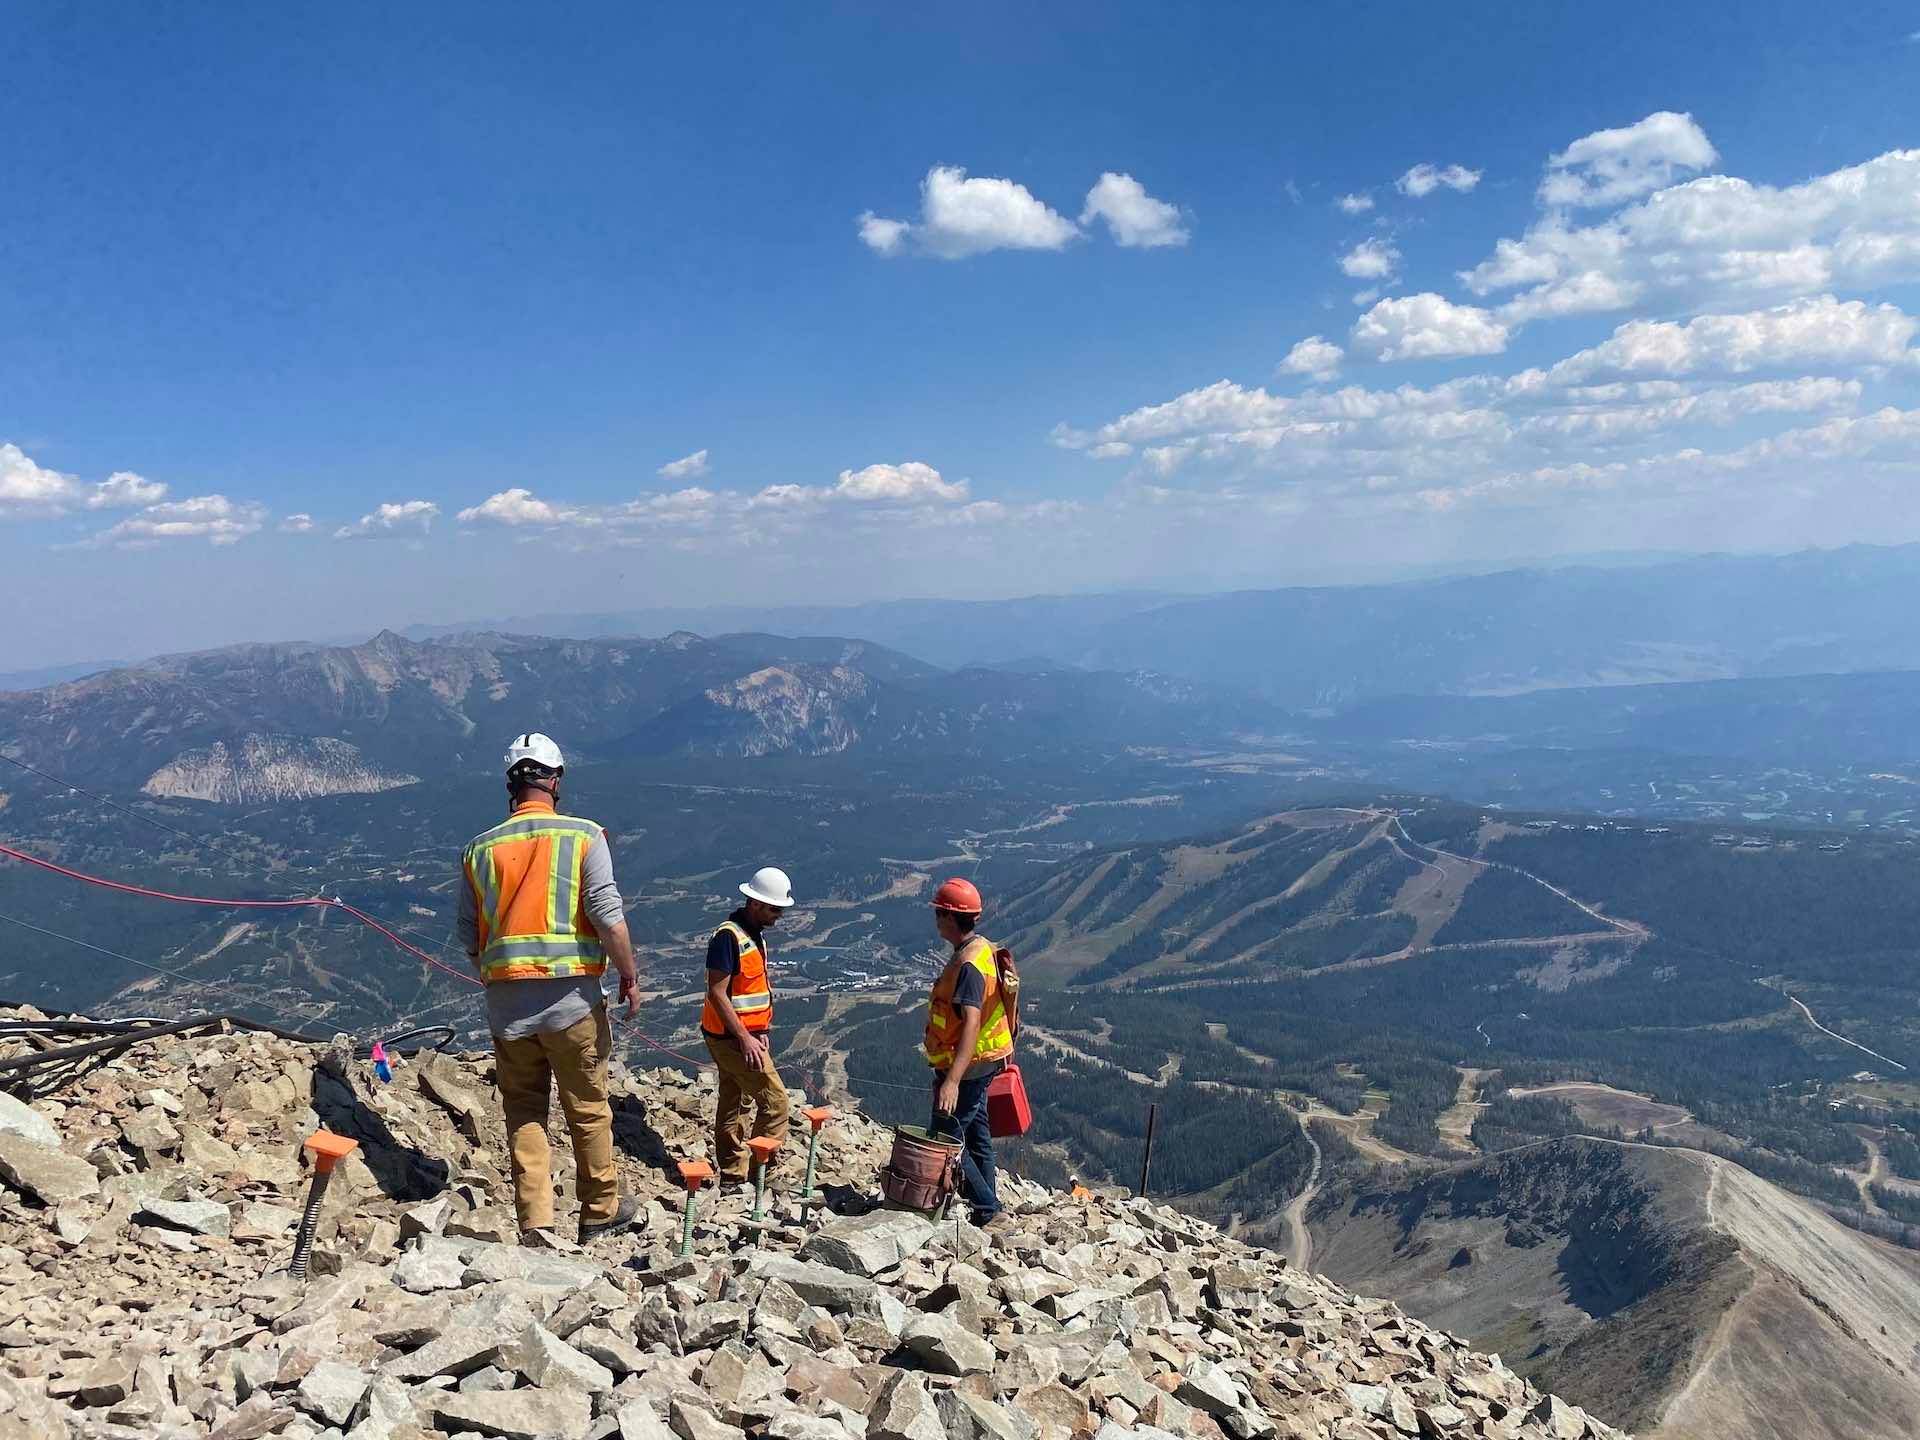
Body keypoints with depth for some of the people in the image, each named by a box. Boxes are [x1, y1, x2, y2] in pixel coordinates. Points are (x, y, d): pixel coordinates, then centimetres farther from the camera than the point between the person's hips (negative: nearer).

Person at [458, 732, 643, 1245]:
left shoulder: (481, 848, 5)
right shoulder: (583, 835, -5)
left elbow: (468, 936, 9)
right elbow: (607, 915, -11)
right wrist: (629, 977, -1)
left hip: (505, 1000, 3)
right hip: (570, 992, -2)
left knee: (523, 1112, 11)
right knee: (587, 1107, 11)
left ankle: (535, 1223, 8)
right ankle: (600, 1212, 23)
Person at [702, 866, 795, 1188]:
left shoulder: (756, 933, 10)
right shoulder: (728, 936, -20)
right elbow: (717, 993, -22)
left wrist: (760, 1032, 15)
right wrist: (745, 1038, -22)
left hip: (748, 1033, 9)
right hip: (732, 1036, -9)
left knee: (735, 1105, 14)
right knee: (774, 1100, -6)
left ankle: (731, 1174, 21)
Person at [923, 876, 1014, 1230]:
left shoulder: (968, 963, -25)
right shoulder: (981, 949, 7)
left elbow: (971, 1024, -34)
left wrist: (952, 1081, -41)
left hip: (967, 1065, -10)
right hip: (983, 1061, 10)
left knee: (944, 1141, -4)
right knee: (975, 1137, 18)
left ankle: (988, 1214, 1)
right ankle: (989, 1210, 26)